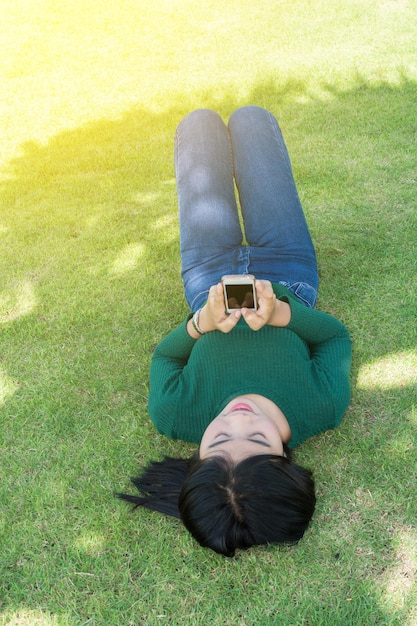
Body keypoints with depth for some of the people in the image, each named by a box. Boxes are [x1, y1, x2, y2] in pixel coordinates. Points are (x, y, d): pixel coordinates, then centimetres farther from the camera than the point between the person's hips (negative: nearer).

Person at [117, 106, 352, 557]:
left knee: (201, 123, 12)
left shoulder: (176, 417, -38)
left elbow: (164, 354, -18)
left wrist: (200, 323, -37)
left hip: (209, 282, 0)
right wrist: (282, 314, -40)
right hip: (288, 279, 0)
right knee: (250, 118, 9)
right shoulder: (322, 410, -39)